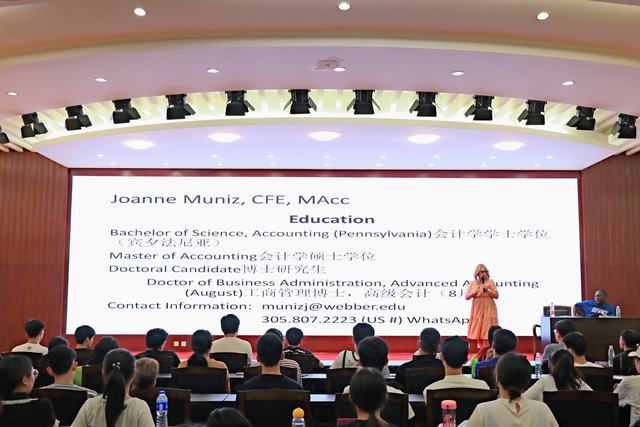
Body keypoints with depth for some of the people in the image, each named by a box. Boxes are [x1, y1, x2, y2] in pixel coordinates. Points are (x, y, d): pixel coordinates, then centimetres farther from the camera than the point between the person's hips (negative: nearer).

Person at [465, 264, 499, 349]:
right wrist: (473, 293, -14)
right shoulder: (472, 283, 8)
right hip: (477, 310, 3)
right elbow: (466, 297, 5)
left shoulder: (490, 282, 2)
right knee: (478, 332, 2)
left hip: (488, 310, -3)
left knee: (487, 332, -8)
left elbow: (496, 296, -1)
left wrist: (487, 290, -14)